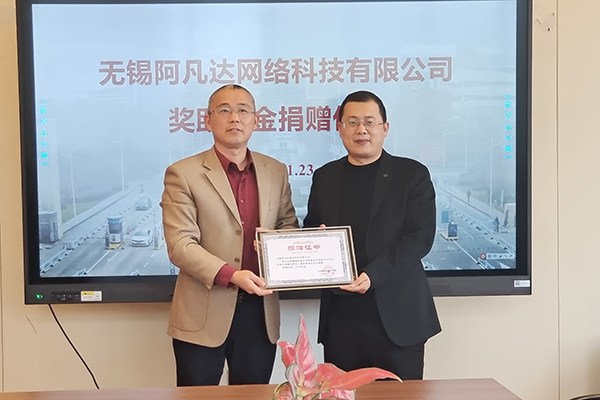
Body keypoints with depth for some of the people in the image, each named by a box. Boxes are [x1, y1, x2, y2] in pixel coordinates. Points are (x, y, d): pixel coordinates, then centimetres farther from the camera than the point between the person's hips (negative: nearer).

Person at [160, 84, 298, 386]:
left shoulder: (276, 172, 8)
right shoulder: (183, 174, -6)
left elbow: (288, 227, 16)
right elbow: (180, 245, -13)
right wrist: (230, 275, -26)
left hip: (260, 312, 4)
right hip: (203, 315, -4)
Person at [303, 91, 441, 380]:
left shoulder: (412, 174, 1)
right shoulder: (325, 177, 12)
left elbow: (420, 236, -8)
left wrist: (372, 275, -20)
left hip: (397, 316, -3)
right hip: (340, 318, 3)